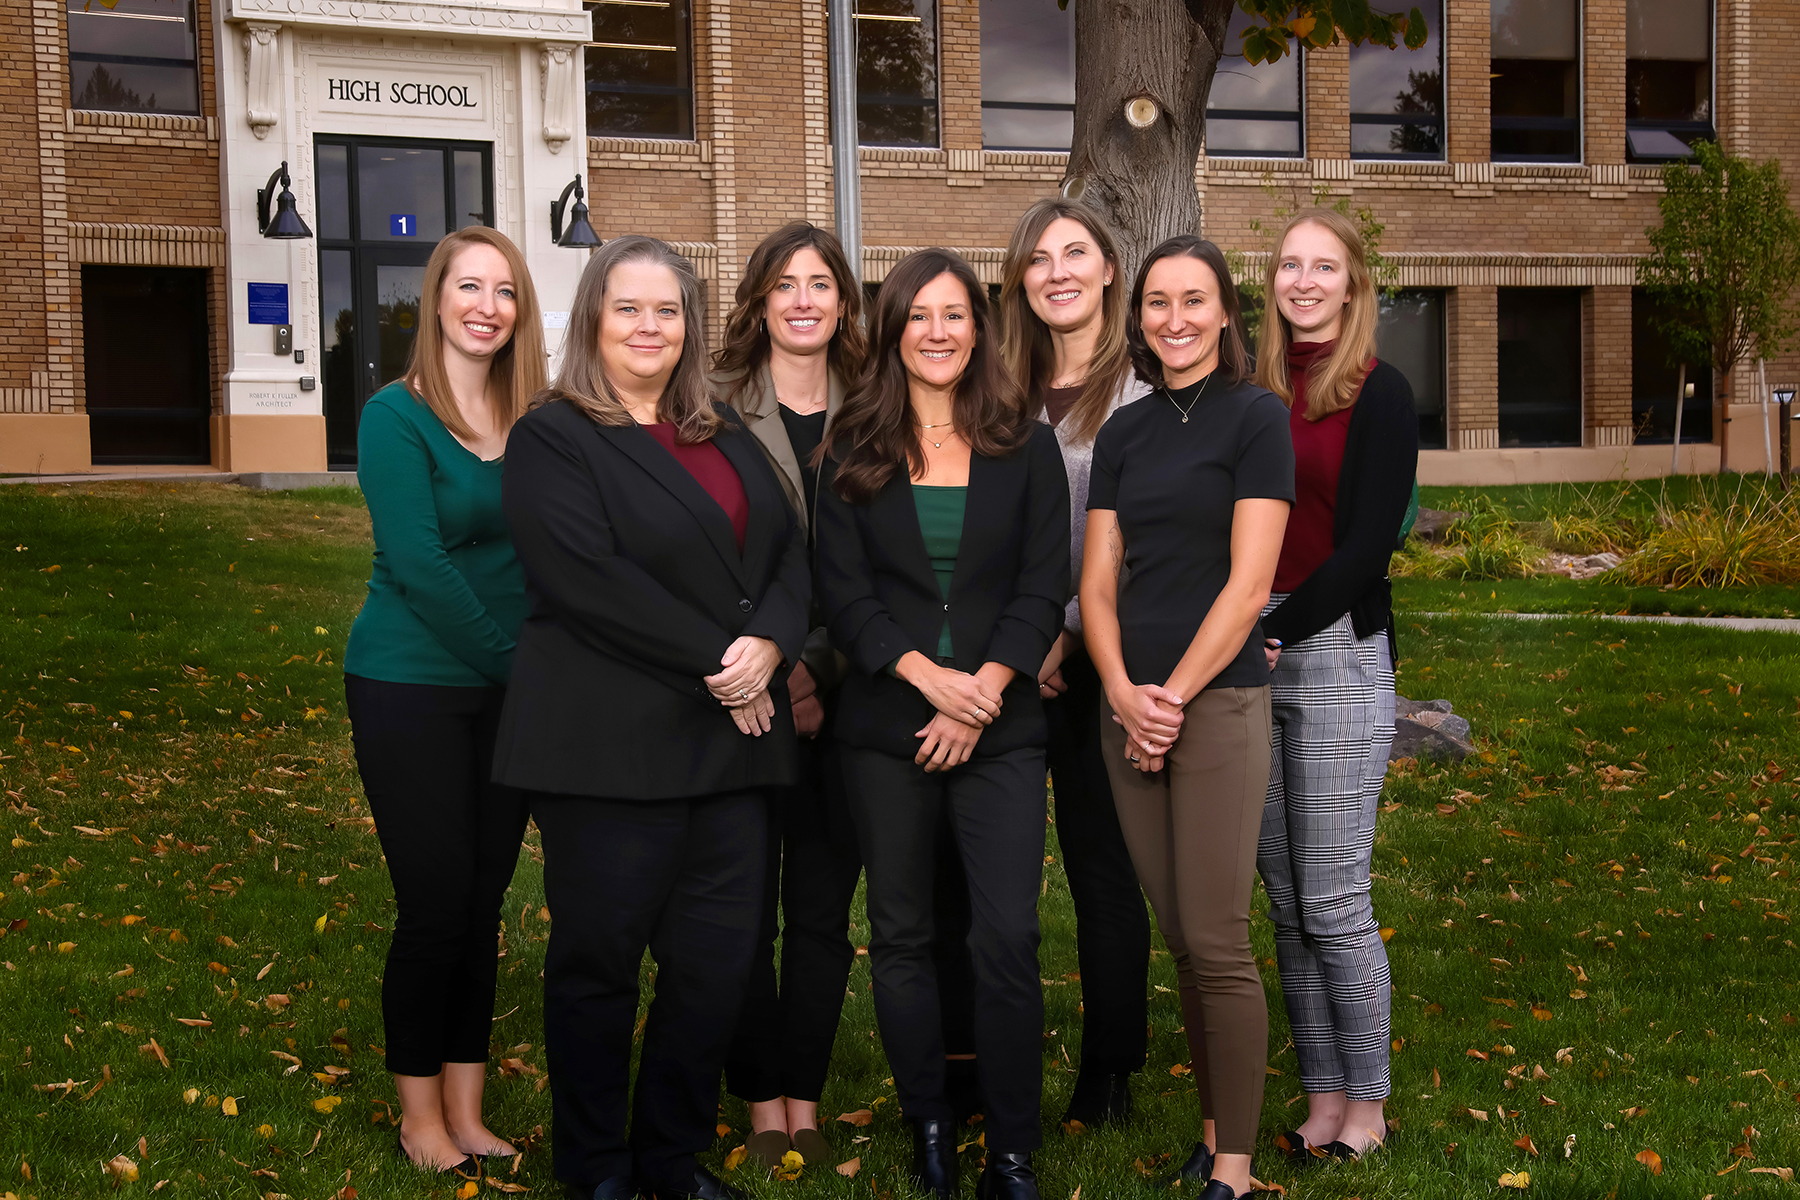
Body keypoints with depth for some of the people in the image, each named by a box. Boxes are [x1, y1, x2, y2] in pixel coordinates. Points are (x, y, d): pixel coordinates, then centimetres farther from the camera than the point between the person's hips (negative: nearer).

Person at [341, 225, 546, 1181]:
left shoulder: (531, 420, 6)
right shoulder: (397, 416, -8)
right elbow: (418, 563, -16)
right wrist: (517, 660, -15)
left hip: (507, 691, 5)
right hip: (411, 688, -5)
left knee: (483, 904, 8)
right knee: (435, 904, -1)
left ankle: (467, 1114, 19)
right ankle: (419, 1112, 17)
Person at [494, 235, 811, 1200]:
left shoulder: (726, 437, 18)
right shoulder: (552, 438, -2)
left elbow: (789, 547, 11)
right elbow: (591, 580, -15)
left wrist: (770, 642, -9)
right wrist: (715, 664, -15)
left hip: (732, 740, 6)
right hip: (610, 746, -5)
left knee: (717, 958, 6)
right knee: (599, 958, 4)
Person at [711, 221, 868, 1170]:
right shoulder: (715, 406, 0)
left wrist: (822, 667, -7)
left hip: (842, 691, 2)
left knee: (824, 910, 8)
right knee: (746, 907, 4)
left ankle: (806, 1103, 19)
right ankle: (762, 1105, 16)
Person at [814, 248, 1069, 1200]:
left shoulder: (1026, 449, 7)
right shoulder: (856, 454, 6)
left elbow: (1043, 588, 2)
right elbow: (842, 594, 0)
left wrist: (983, 693, -11)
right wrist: (933, 679, -13)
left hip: (1001, 727, -1)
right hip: (887, 727, 1)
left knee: (1008, 937, -7)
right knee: (901, 934, 7)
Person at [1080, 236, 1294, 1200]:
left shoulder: (1256, 417, -3)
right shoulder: (1123, 432, 12)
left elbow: (1248, 583, -10)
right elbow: (1098, 579, 9)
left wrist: (1175, 695, -11)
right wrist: (1123, 694, -6)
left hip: (1219, 701, -5)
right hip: (1129, 710, 5)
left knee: (1217, 942, -5)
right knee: (1178, 937, 10)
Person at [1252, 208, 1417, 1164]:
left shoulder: (1378, 395, -2)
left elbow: (1367, 544, -9)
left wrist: (1274, 632, -14)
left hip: (1334, 653, -5)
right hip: (1247, 658, 5)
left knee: (1334, 902, -3)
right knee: (1286, 903, 8)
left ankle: (1366, 1108, 11)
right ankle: (1322, 1099, 18)